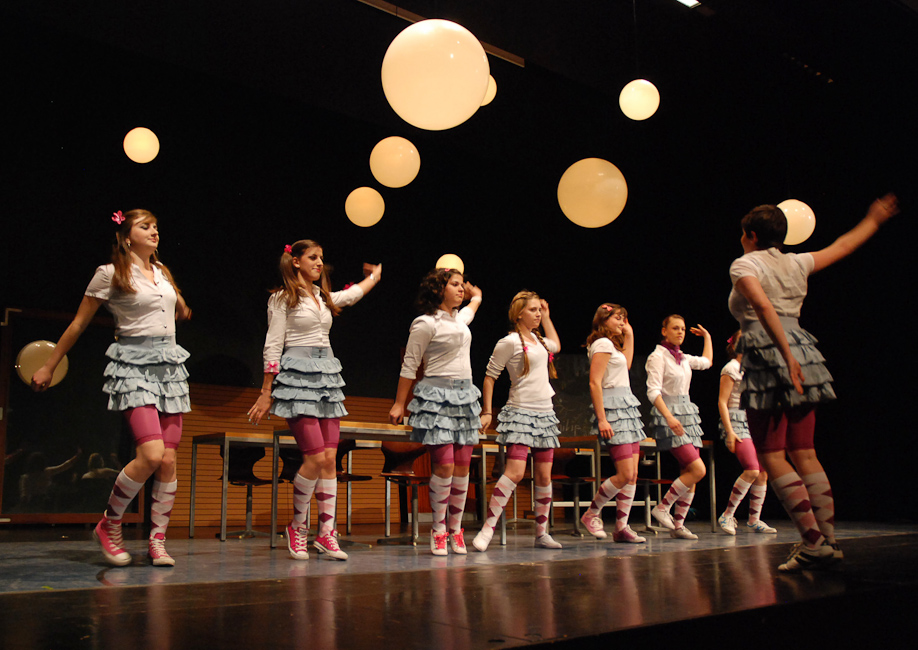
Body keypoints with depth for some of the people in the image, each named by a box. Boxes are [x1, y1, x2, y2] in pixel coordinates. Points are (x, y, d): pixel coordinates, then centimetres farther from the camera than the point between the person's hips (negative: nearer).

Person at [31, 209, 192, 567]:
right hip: (133, 366, -6)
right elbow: (78, 325, 4)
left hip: (168, 365, 6)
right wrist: (48, 367, 7)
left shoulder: (162, 272, 15)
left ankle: (158, 541, 10)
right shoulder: (109, 274, -2)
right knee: (151, 455, -20)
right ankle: (109, 524, 3)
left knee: (169, 461, 0)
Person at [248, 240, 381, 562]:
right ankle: (297, 527, 8)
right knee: (316, 458, -13)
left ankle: (326, 533, 6)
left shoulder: (323, 297, 17)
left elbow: (355, 293, 36)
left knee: (330, 458, 0)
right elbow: (272, 347, -4)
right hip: (297, 376, -6)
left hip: (326, 377, 7)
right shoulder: (283, 298, 0)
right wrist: (266, 394, -7)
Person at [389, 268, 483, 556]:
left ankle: (455, 528, 15)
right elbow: (409, 366, -3)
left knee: (462, 467, 4)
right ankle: (438, 529, 4)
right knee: (445, 466, -12)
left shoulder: (461, 318, 14)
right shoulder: (426, 323, -6)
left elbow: (476, 296, 41)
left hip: (464, 395, 7)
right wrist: (399, 404, -2)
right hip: (437, 395, -7)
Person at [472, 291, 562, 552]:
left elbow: (556, 346, 38)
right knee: (515, 471, -18)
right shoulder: (509, 342, -7)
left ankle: (542, 532, 16)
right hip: (520, 412, -7)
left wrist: (546, 317, 30)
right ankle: (487, 528, -14)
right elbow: (490, 376, -4)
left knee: (544, 475, 8)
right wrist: (487, 412, -7)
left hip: (545, 413, 8)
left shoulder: (537, 339, 14)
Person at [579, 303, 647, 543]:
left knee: (632, 474, 4)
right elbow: (594, 383, -16)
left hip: (626, 407, 10)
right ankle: (591, 514, 5)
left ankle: (622, 527, 7)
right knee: (625, 474, -12)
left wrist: (629, 335, 29)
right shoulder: (603, 343, -9)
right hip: (613, 408, -10)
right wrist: (601, 418, -22)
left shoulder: (612, 344, 18)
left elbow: (626, 364, 36)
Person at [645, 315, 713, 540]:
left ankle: (678, 525, 8)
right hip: (669, 416, -8)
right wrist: (669, 417, -28)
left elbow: (707, 362, 34)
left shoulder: (683, 358, 14)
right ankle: (662, 508, -4)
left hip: (687, 414, 8)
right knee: (698, 470, -16)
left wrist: (707, 336, 38)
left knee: (689, 475, 3)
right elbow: (653, 391, -17)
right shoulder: (658, 356, -8)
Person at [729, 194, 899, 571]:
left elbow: (764, 306, -20)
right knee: (804, 454, 9)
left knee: (771, 457, -5)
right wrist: (873, 220, 49)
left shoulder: (744, 264, -2)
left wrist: (786, 355, -26)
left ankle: (813, 541, -10)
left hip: (768, 357, -7)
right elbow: (842, 247, 33)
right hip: (802, 350, 7)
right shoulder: (796, 263, 16)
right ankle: (828, 540, 8)